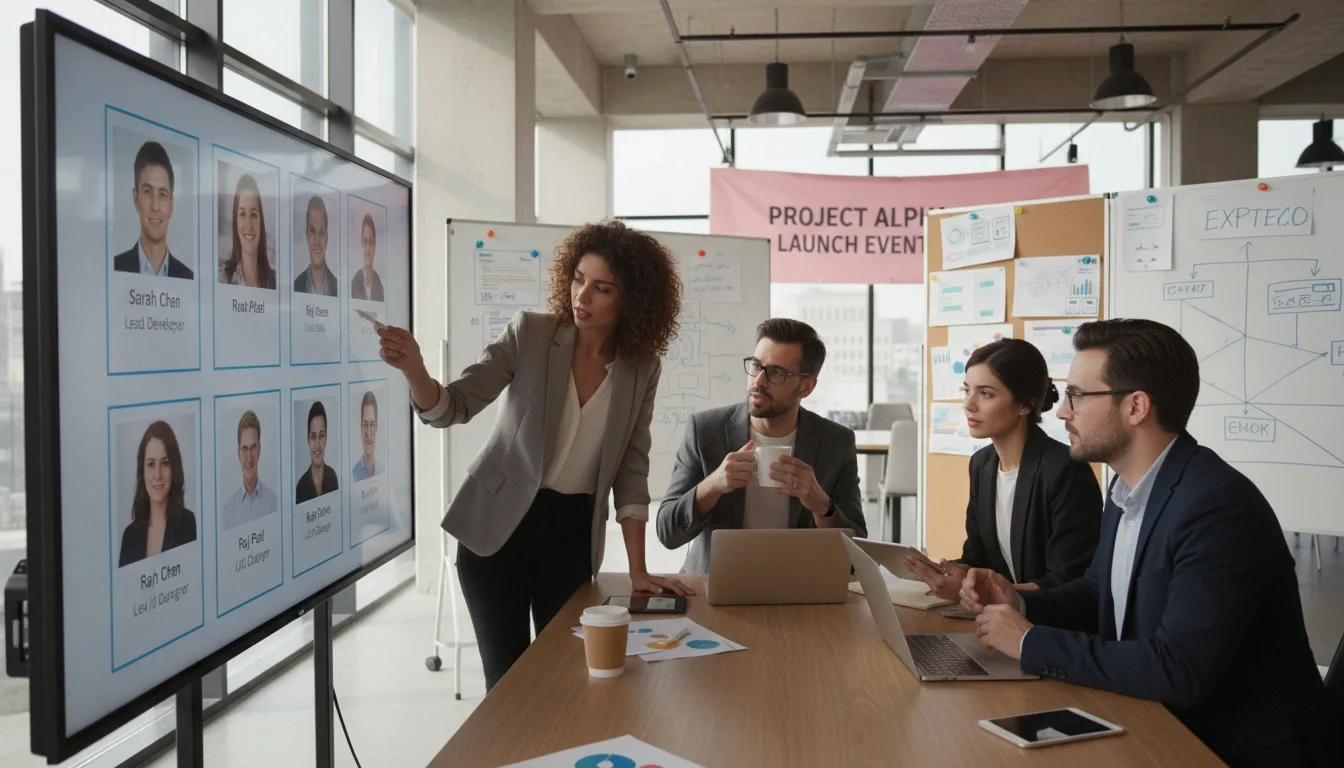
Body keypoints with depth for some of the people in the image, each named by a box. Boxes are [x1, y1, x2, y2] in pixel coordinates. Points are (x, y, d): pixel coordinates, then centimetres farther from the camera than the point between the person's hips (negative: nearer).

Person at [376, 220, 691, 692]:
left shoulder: (641, 368, -3)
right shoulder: (530, 333, -10)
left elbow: (631, 469, 0)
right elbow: (453, 408, -13)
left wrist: (638, 570, -4)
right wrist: (412, 368, -35)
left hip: (572, 532, 2)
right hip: (498, 524, -2)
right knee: (508, 679, 3)